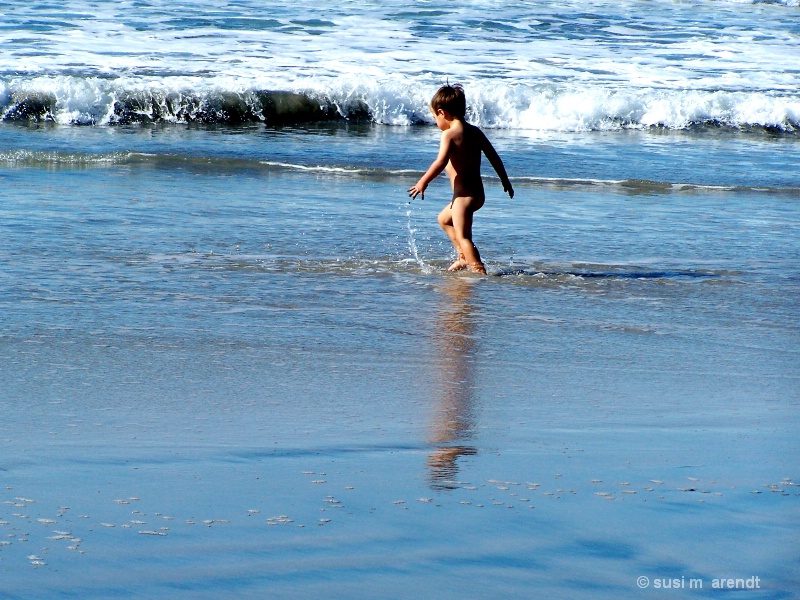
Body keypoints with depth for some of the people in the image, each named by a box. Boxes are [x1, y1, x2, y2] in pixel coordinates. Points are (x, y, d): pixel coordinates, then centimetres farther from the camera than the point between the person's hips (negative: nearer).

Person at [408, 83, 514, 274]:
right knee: (444, 219, 28)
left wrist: (423, 182, -14)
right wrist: (505, 181, 24)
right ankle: (464, 257, 25)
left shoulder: (449, 134, -13)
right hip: (478, 192, 9)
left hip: (464, 193, -9)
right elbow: (494, 158, 14)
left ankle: (479, 270, -20)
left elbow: (441, 163, -23)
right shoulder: (475, 132, 10)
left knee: (463, 236, -10)